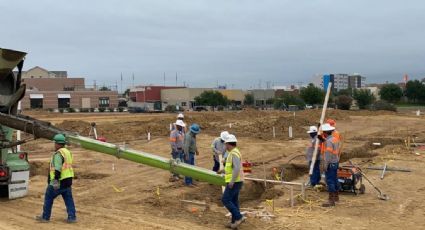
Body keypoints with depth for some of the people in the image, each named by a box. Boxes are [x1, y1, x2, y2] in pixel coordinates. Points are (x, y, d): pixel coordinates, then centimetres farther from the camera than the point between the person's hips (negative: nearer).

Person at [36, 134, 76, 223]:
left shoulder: (58, 154, -15)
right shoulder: (68, 152, 14)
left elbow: (58, 168, -24)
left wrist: (56, 180, -29)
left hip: (59, 182, -8)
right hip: (68, 181, 8)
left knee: (48, 198, 7)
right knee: (68, 199, 8)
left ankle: (45, 217, 16)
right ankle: (72, 217, 5)